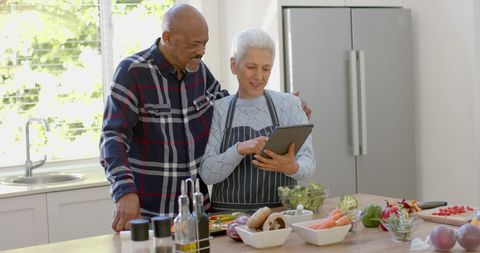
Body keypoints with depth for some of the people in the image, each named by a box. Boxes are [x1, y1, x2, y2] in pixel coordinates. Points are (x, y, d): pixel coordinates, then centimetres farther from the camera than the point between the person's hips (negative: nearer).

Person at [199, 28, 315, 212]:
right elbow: (207, 174, -1)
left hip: (282, 210, 1)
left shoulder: (289, 104, 7)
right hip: (230, 215, -1)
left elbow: (308, 163, 1)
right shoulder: (218, 110, 5)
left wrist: (292, 167, -21)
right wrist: (240, 149, -18)